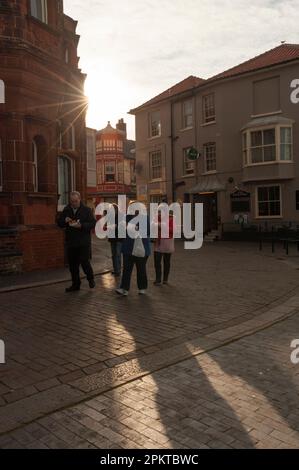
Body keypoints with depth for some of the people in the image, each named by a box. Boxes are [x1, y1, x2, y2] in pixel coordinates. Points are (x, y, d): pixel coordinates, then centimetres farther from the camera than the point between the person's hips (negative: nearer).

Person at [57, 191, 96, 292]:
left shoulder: (86, 210, -4)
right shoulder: (66, 210, 8)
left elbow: (93, 223, -10)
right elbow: (59, 223, 12)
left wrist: (81, 225, -25)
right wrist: (65, 220, -10)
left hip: (84, 243, -4)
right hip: (71, 242, 5)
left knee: (84, 261, -7)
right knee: (72, 264, 9)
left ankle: (91, 279, 19)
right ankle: (75, 284, 23)